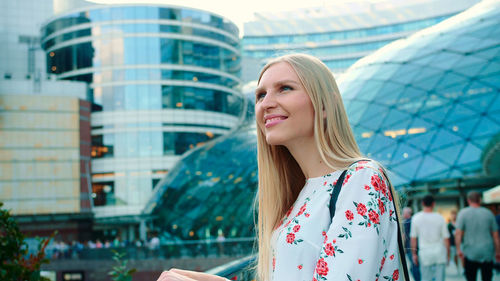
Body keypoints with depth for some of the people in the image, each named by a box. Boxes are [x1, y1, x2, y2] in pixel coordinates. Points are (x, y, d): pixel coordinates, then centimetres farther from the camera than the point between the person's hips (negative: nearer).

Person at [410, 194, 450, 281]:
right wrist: (448, 254, 11)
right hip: (440, 253, 0)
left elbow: (413, 238, 0)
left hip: (425, 253, 0)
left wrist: (414, 254, 9)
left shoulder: (416, 218, -3)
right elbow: (446, 238, 1)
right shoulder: (440, 218, -3)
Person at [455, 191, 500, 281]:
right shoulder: (488, 213, 5)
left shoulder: (463, 213, -2)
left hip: (470, 253, -2)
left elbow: (458, 233, -11)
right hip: (487, 253, 2)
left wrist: (458, 249, -11)